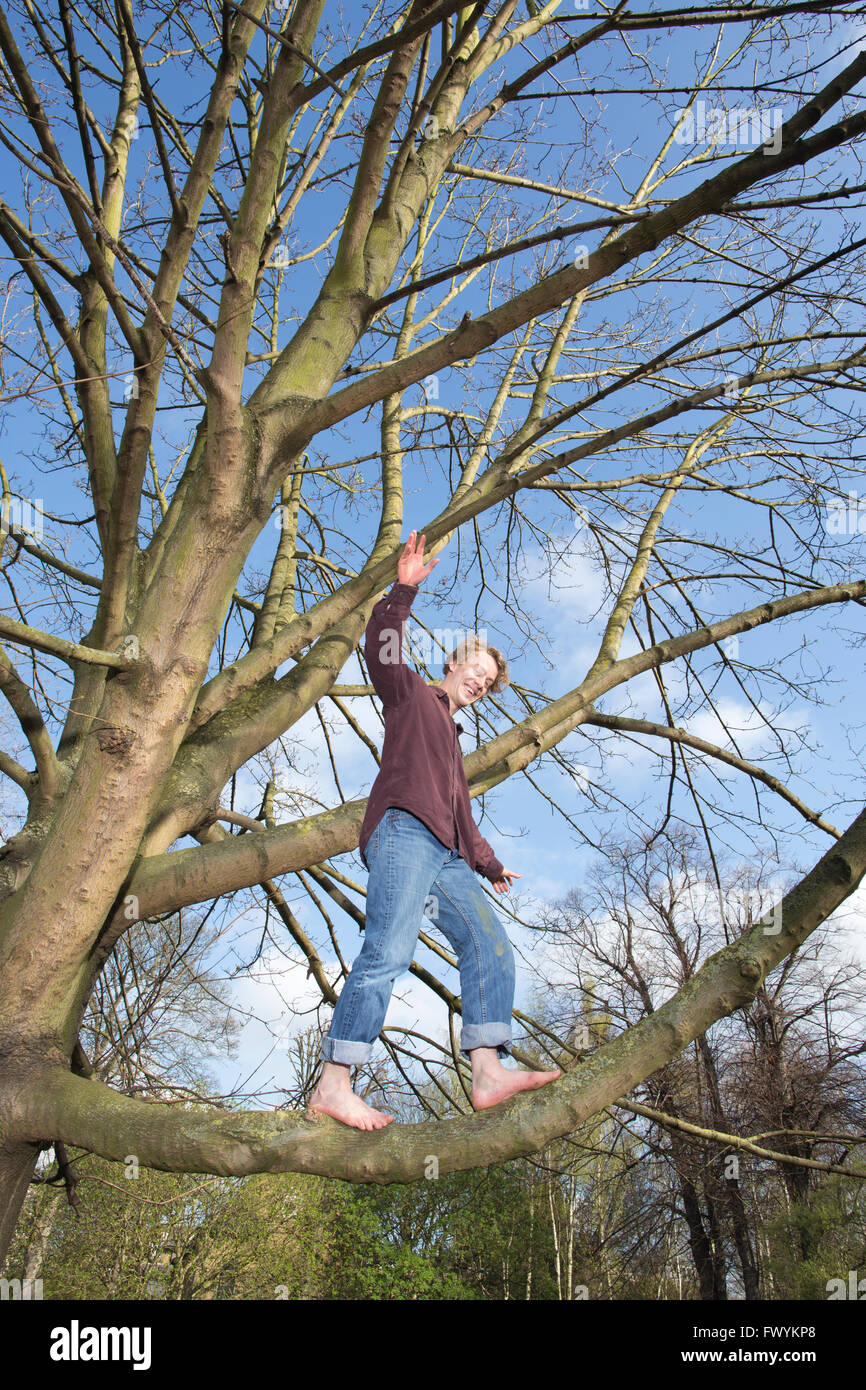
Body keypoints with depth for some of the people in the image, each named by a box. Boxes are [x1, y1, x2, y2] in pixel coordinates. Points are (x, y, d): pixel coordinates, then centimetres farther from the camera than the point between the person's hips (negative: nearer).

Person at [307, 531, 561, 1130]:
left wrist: (490, 865, 42)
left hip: (447, 858, 8)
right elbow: (381, 648, -1)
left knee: (492, 945, -8)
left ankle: (489, 1072, -16)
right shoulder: (412, 693, 19)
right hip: (403, 832, -8)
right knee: (389, 950, -22)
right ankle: (334, 1085, -23)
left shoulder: (453, 739, 38)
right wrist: (404, 591, -9)